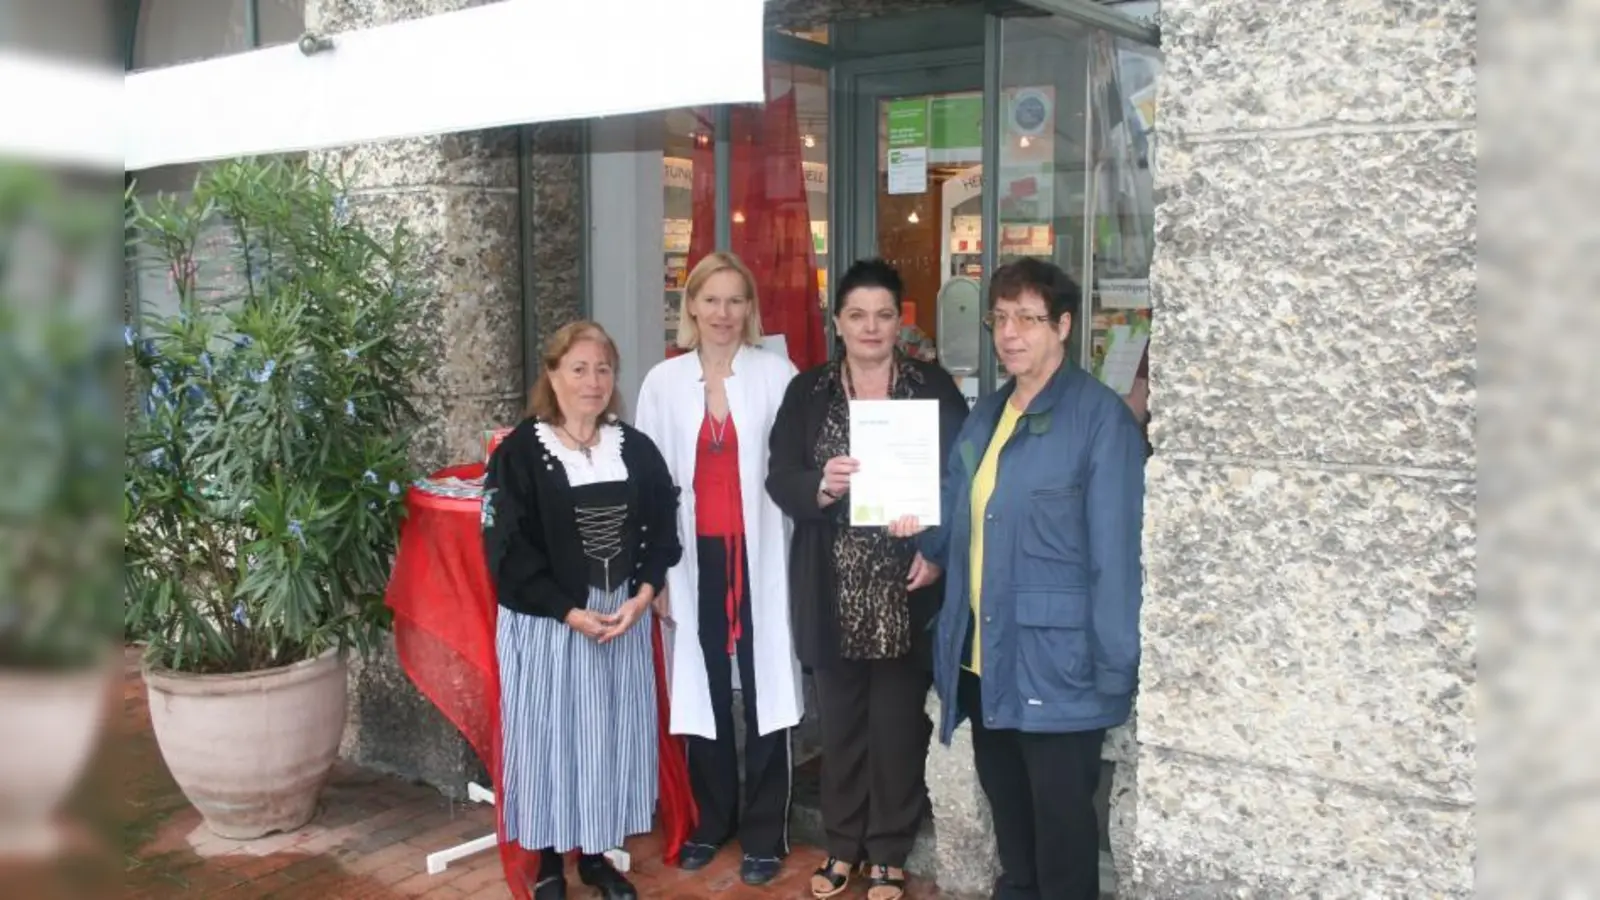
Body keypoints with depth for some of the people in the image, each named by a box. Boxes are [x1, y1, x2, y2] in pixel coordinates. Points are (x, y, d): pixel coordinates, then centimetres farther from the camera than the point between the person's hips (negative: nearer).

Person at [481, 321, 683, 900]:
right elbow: (507, 548, -11)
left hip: (625, 617, 4)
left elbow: (662, 531, 5)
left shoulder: (637, 450, 5)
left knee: (612, 735, 10)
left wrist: (642, 597, -10)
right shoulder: (520, 452, -7)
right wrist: (570, 612, -15)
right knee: (549, 735, 4)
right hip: (546, 623, -4)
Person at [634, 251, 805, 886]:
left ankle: (765, 833, 16)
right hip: (695, 555, 2)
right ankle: (711, 821, 28)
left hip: (760, 553, -2)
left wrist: (798, 556, -12)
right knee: (704, 690, 11)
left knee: (764, 690, 3)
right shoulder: (663, 382, 4)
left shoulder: (777, 374, -2)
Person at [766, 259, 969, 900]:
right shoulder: (808, 392, 5)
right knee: (839, 719, 11)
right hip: (834, 590, 1)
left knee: (897, 721, 6)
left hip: (906, 588, -1)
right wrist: (821, 486, -22)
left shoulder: (935, 387, 2)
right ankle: (842, 844, 27)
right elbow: (779, 478, -1)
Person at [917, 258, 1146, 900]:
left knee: (1061, 823, 7)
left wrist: (1115, 671, -17)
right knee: (1006, 807, 21)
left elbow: (1115, 552, -16)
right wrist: (930, 544, 0)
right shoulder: (985, 415, 11)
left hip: (1056, 666, -7)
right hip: (984, 660, 7)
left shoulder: (1100, 417, -13)